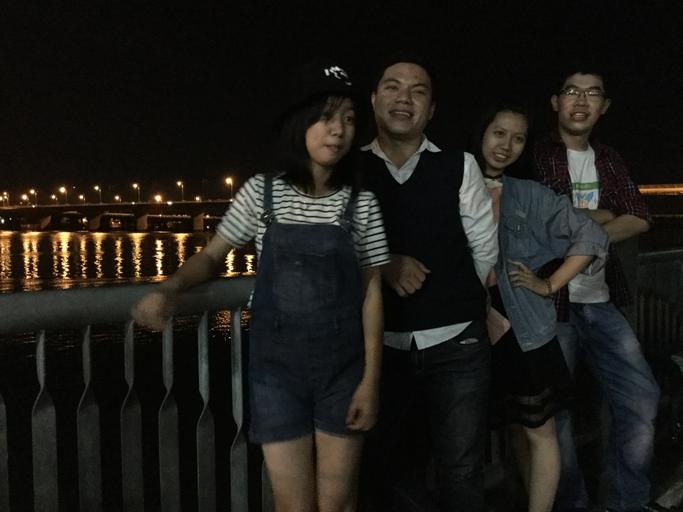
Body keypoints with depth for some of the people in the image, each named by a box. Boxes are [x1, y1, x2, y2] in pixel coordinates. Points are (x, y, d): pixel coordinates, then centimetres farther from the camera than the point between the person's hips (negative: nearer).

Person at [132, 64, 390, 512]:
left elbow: (371, 294, -1)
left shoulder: (362, 205, -3)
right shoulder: (261, 192, -2)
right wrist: (168, 289, -12)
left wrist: (371, 380, -5)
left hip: (343, 370, 0)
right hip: (277, 369, 0)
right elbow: (213, 256, 8)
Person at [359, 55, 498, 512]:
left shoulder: (460, 166, -1)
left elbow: (485, 247, 3)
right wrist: (384, 265, -13)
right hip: (382, 344, 1)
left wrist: (456, 301, 8)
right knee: (386, 465, 18)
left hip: (456, 344, -1)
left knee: (462, 472, 9)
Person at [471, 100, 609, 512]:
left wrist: (549, 286, -8)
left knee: (539, 430, 6)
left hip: (523, 328, -2)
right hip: (474, 329, 2)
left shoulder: (531, 195, -3)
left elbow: (593, 237, -4)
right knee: (518, 425, 17)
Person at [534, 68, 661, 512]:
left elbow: (640, 220, 2)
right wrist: (600, 216, -6)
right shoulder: (534, 156, -3)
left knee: (642, 397, 5)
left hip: (601, 300, 6)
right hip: (549, 299, -5)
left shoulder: (609, 160, 14)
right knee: (554, 409, 4)